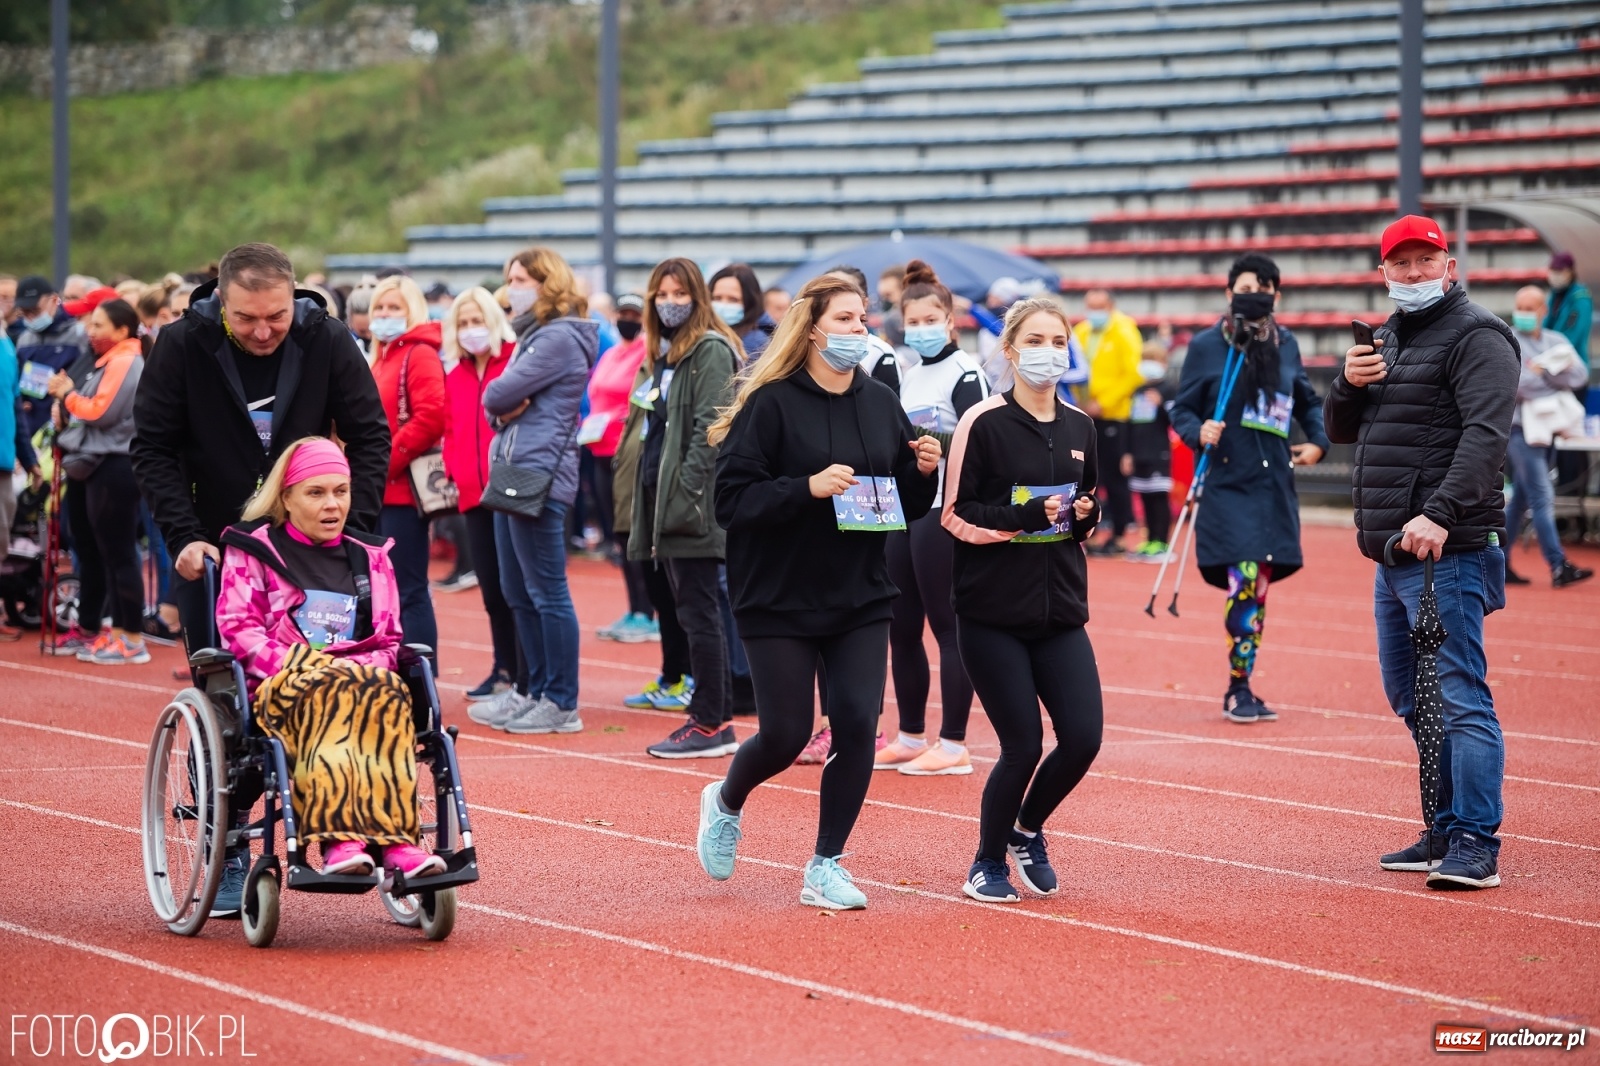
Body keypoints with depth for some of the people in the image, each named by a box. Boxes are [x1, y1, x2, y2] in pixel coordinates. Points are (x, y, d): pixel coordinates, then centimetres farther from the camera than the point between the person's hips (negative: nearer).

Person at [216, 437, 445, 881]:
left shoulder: (369, 558, 25)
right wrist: (293, 667, -15)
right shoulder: (252, 550, 15)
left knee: (388, 696, -35)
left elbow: (389, 642, 18)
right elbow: (237, 627, 2)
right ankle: (336, 839, -55)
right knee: (326, 698, -40)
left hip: (364, 680, 3)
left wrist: (360, 670, -6)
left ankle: (395, 837, -49)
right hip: (281, 687, -3)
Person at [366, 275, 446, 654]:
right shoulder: (381, 357, 20)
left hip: (403, 487, -9)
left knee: (409, 590, -9)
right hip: (378, 490, 9)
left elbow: (429, 418, -21)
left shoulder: (419, 354, -8)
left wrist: (385, 463, -18)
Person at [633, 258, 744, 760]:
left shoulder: (710, 351, -9)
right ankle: (716, 717, 15)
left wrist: (686, 493, -21)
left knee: (699, 614, -8)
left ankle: (712, 726, -5)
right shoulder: (663, 356, 19)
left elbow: (710, 430, -16)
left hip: (695, 505, -9)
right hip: (665, 501, 9)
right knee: (695, 614, 11)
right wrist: (650, 503, 17)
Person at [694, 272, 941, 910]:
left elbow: (908, 507, 14)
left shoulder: (881, 404, 7)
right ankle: (725, 804, 33)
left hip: (862, 599, 4)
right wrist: (807, 488, -27)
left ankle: (826, 867, 9)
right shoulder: (771, 403, -10)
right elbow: (731, 500, -16)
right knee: (785, 734, 0)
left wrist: (924, 472, -7)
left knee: (857, 726, -5)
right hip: (779, 600, -4)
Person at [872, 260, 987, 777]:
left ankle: (954, 744, -2)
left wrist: (918, 433, -33)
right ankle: (911, 737, 19)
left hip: (943, 511, -8)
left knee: (948, 625, -6)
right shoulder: (907, 376, 16)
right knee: (900, 627, 10)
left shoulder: (965, 373, -7)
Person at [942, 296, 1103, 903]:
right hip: (993, 612, -5)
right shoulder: (984, 424, -8)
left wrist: (1084, 515, -2)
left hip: (1060, 611, 5)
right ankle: (988, 864, 19)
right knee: (1023, 746, -5)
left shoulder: (1079, 428, 9)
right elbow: (957, 516, -9)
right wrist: (1026, 516, -22)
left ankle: (1027, 830, 24)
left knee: (1083, 737, -5)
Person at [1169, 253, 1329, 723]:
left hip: (1274, 486, 5)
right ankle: (1238, 690, -4)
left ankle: (1243, 688, 17)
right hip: (1227, 485, -4)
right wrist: (1198, 432, -21)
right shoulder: (1206, 346, -4)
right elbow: (1181, 409, -1)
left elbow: (1307, 400, 23)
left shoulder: (1286, 344, 8)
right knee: (1243, 579, -15)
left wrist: (1318, 442, 9)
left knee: (1260, 585, 7)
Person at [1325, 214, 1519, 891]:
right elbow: (1341, 430, 23)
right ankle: (1447, 830, 24)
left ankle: (1476, 847, -15)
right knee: (1412, 698, 15)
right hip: (1392, 554, 10)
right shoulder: (1389, 339, 20)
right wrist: (1349, 385, 1)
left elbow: (1485, 434, -20)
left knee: (1459, 696, -13)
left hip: (1447, 552, -10)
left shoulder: (1476, 338, -8)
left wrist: (1441, 514, -32)